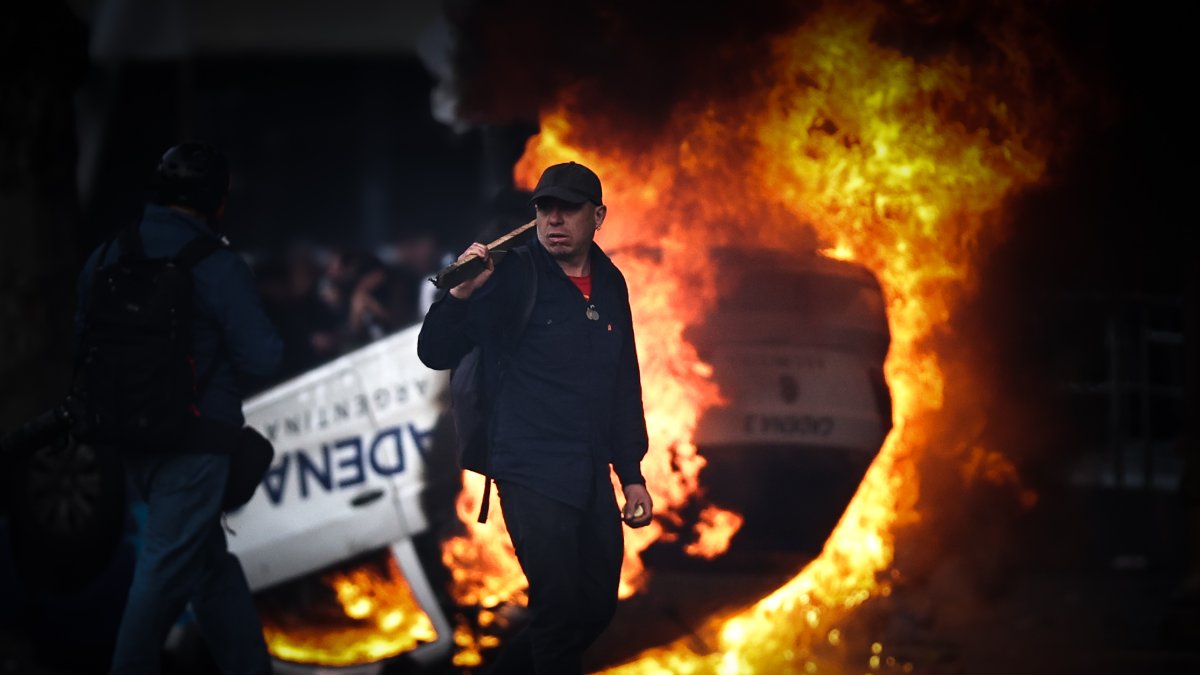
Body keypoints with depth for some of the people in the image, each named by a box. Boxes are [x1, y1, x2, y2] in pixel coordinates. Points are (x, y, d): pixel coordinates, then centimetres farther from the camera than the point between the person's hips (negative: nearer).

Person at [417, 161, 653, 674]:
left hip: (591, 478, 6)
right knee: (561, 608, -10)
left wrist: (631, 473, 15)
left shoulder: (610, 285, 8)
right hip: (532, 475, -6)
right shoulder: (512, 277, -8)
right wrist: (461, 295, -28)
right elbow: (435, 354, -11)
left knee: (596, 608, 11)